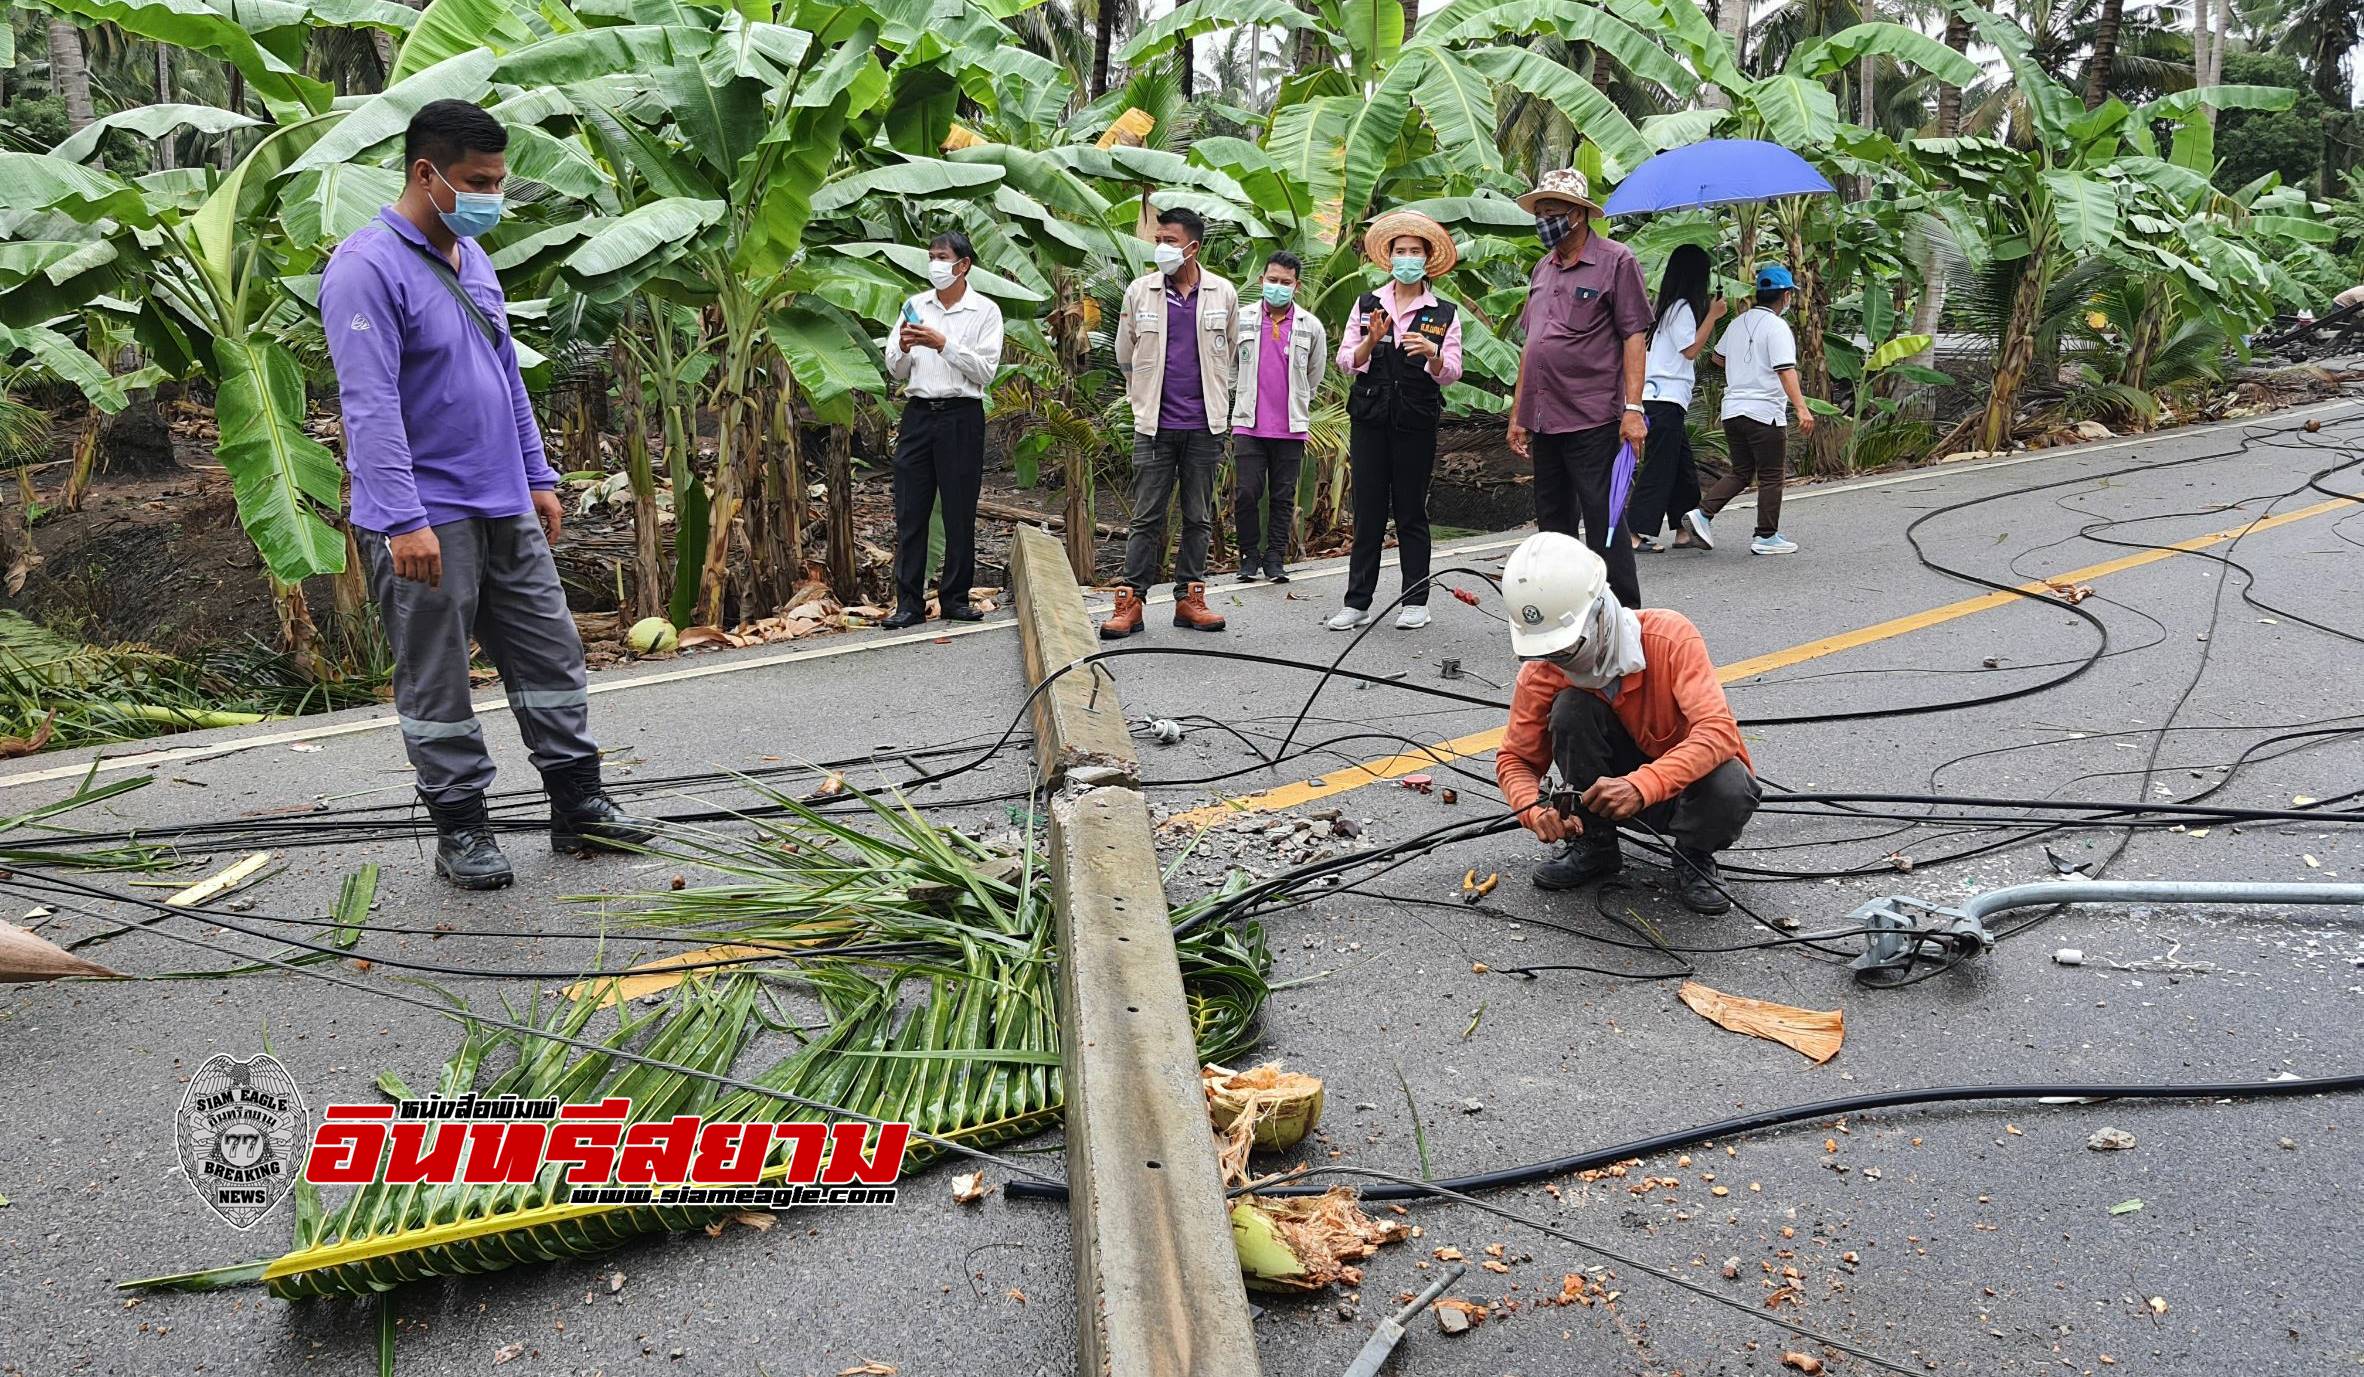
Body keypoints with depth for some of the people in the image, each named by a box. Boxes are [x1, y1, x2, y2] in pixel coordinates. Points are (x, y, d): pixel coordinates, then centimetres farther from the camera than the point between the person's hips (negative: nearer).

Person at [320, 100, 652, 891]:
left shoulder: (472, 257, 13)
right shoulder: (368, 268, -13)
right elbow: (370, 404, -21)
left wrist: (539, 476, 18)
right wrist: (403, 520, -26)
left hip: (505, 506, 8)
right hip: (426, 518, -8)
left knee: (551, 655, 11)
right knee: (437, 681, 3)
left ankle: (577, 804, 21)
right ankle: (460, 829, 14)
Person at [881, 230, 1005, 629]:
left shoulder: (985, 311, 1)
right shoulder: (915, 305, 12)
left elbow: (985, 371, -9)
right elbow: (896, 371, 12)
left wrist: (942, 344, -16)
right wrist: (903, 348, -9)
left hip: (961, 417, -3)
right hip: (918, 414, 3)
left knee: (960, 513, 2)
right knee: (910, 512, 0)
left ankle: (955, 597, 12)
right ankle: (909, 603, 4)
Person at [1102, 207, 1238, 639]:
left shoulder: (1222, 294, 3)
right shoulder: (1139, 291, 2)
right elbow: (1125, 355, 14)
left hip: (1205, 425, 1)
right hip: (1155, 425, -1)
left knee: (1199, 518, 7)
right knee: (1146, 517, -1)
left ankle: (1189, 598, 14)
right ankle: (1130, 602, 3)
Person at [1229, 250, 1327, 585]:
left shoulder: (1311, 326, 6)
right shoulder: (1242, 318, 4)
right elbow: (1228, 365, 16)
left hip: (1291, 428, 1)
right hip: (1248, 424, -1)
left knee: (1283, 497, 5)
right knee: (1247, 493, -4)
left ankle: (1275, 559, 13)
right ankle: (1250, 557, 10)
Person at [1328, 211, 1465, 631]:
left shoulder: (1444, 314, 4)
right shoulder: (1367, 305, 9)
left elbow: (1450, 374, -3)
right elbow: (1346, 361, 4)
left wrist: (1432, 353, -24)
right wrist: (1371, 340, -15)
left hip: (1416, 423, -1)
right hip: (1370, 421, 1)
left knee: (1411, 512, 4)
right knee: (1368, 512, 2)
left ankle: (1415, 602, 11)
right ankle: (1357, 603, 5)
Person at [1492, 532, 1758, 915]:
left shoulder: (1670, 636, -27)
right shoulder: (1542, 672, -16)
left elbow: (1719, 731, -36)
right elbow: (1515, 758, -7)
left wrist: (1641, 786, -50)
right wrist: (1535, 810, -31)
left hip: (1685, 779, -3)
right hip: (1615, 781, 3)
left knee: (1731, 789, -38)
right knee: (1572, 706, -25)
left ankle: (1695, 857, -1)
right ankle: (1593, 846, -4)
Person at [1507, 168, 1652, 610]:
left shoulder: (1615, 261, -4)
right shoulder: (1543, 268, 16)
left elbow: (1633, 337, -8)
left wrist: (1632, 408, -16)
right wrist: (1517, 413, 17)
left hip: (1593, 421, -7)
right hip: (1543, 420, 7)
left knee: (1603, 524, -6)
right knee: (1552, 523, 13)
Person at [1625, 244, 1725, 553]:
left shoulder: (1671, 306, 18)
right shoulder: (1682, 307, -9)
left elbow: (1691, 355, 21)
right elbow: (1691, 350, -12)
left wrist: (1708, 313, 18)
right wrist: (1712, 316, -6)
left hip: (1665, 398, 10)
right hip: (1666, 398, -10)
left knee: (1682, 465, 12)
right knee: (1658, 467, -8)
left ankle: (1685, 531, 15)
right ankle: (1636, 533, -8)